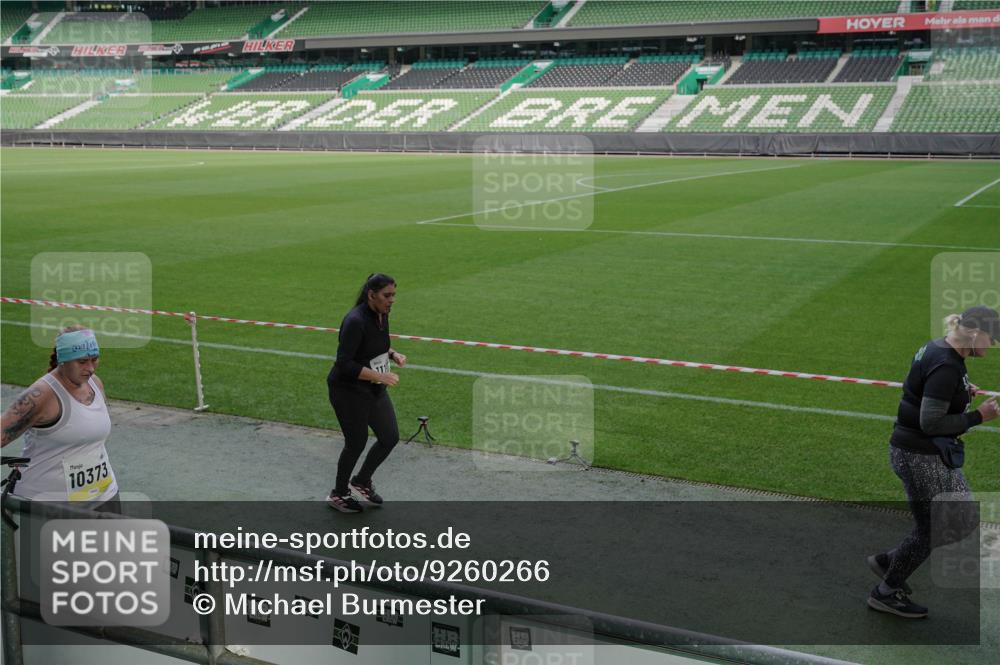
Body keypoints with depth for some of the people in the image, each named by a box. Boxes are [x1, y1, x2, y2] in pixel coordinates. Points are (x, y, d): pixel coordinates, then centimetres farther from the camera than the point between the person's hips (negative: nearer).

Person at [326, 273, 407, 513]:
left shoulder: (382, 315, 1)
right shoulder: (355, 321, -25)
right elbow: (344, 364, -26)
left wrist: (393, 354, -2)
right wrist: (379, 375, -31)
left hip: (374, 389, 8)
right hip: (348, 390, -8)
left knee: (390, 437, 9)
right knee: (356, 442, 3)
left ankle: (361, 482, 31)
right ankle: (338, 495, 26)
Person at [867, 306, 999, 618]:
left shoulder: (938, 349, 6)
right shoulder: (946, 367, -24)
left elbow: (915, 389, 19)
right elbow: (931, 423, -26)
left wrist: (963, 394, 8)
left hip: (934, 454, 10)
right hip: (919, 456, -10)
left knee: (966, 520, 16)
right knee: (930, 529, 5)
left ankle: (887, 561, 25)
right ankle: (886, 593, 23)